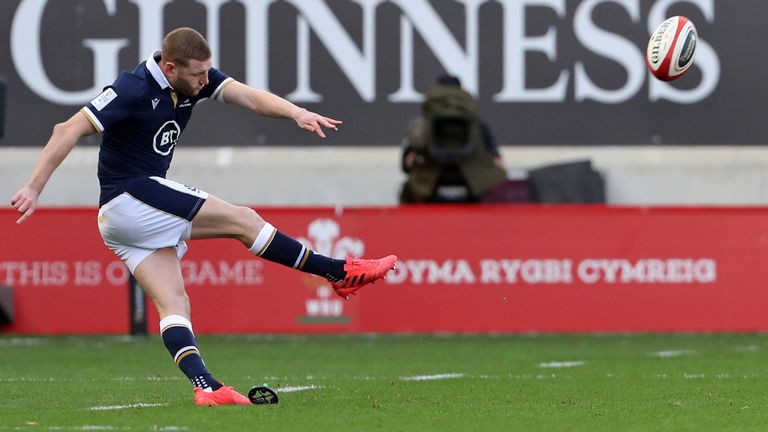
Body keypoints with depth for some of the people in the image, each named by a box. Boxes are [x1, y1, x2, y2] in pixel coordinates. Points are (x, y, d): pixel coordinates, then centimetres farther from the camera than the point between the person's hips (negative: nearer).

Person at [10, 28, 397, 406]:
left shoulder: (196, 77, 2)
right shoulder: (133, 89, -21)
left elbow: (247, 96, -9)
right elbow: (69, 131, -22)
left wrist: (297, 113, -28)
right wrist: (33, 188, -28)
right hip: (132, 198, -9)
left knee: (173, 303, -4)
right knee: (243, 220, -5)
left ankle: (204, 387, -15)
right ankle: (340, 273, 2)